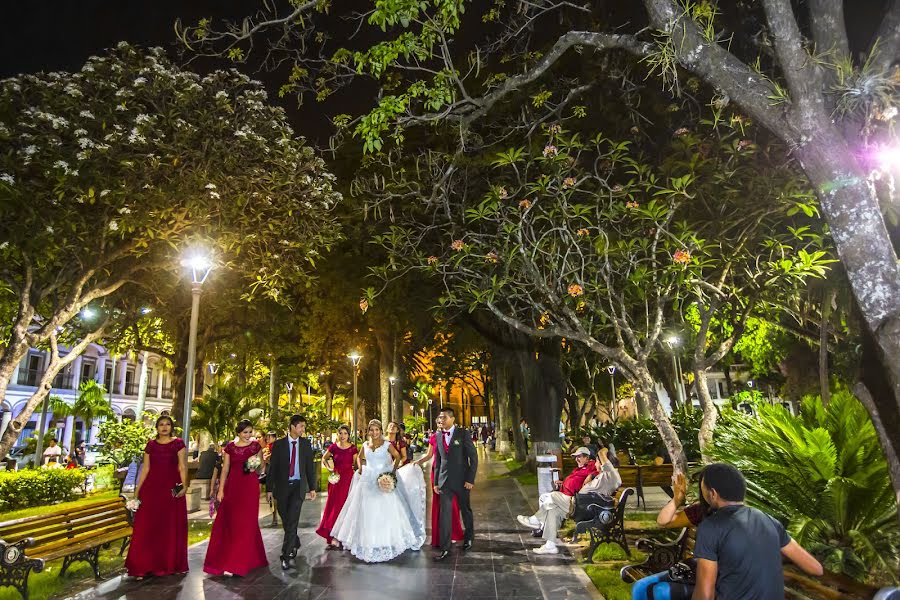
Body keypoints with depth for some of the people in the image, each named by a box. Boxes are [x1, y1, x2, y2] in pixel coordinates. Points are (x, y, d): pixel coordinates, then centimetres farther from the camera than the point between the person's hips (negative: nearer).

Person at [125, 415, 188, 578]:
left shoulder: (178, 444, 1)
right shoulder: (150, 445, 8)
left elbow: (182, 467, -3)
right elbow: (145, 468, 9)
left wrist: (184, 485, -15)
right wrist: (137, 489, 5)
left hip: (171, 489, -2)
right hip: (152, 488, 2)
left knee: (171, 527, 4)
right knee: (147, 526, 3)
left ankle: (169, 563, 17)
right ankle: (147, 564, 14)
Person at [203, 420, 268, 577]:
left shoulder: (256, 446, 1)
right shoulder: (230, 447, 4)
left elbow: (261, 465, 7)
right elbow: (225, 470, 5)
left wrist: (255, 468, -15)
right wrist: (221, 490, 0)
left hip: (250, 487, -2)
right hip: (232, 486, 2)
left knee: (245, 523, 0)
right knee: (228, 523, 6)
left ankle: (237, 564, 8)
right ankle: (224, 559, 24)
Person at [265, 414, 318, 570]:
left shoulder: (305, 444, 2)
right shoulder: (279, 444, -3)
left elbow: (310, 467, 5)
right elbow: (272, 467, -1)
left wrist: (312, 487, 4)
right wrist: (269, 489, -3)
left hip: (298, 486, 0)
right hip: (282, 487, 1)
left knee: (292, 521, -8)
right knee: (285, 520, 11)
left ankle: (286, 556, -2)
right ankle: (295, 543, 35)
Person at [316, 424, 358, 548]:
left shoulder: (353, 448, -3)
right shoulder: (333, 447, 0)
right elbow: (324, 458, 14)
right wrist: (329, 468, 0)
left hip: (348, 479, -2)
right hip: (336, 479, 2)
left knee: (344, 506, 1)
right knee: (333, 506, 4)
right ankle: (333, 538, 15)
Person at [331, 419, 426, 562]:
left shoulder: (387, 445, -4)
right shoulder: (365, 445, 7)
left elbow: (397, 457, 5)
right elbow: (359, 457, 24)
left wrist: (394, 471, -5)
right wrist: (360, 468, 8)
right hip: (368, 481, 4)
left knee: (385, 510, -2)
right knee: (367, 511, 6)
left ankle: (387, 542, 12)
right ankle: (368, 542, 18)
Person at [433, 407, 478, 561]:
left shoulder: (463, 435, -7)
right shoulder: (439, 437, 6)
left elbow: (473, 458, -7)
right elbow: (437, 461, 11)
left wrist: (470, 479, -11)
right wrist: (436, 482, 8)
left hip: (462, 480, -3)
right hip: (444, 481, 3)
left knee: (465, 510, 14)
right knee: (444, 514, -1)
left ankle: (469, 537, 36)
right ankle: (445, 548, 4)